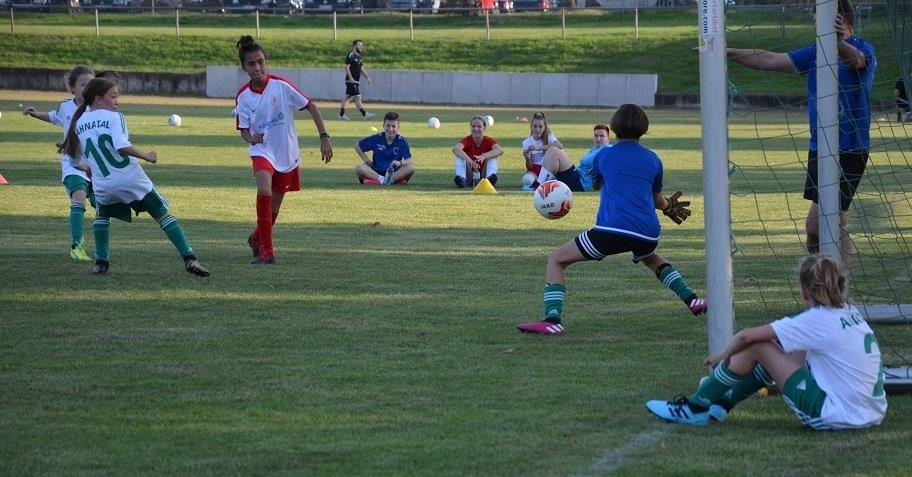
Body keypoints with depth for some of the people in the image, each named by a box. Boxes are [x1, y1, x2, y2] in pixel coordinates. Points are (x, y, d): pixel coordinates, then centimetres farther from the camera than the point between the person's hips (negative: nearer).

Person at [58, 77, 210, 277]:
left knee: (101, 216, 33)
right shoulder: (113, 117, -5)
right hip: (132, 179, -4)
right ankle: (189, 259, -5)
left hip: (103, 186, 4)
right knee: (163, 215, 6)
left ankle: (101, 262, 20)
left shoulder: (78, 124, 11)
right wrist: (146, 156, -8)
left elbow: (77, 161, 17)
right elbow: (122, 146, -21)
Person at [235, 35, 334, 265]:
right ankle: (266, 250, -25)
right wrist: (251, 137, -22)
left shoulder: (281, 85, -12)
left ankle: (257, 237, 42)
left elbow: (311, 107, -6)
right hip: (262, 151, 0)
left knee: (274, 206, 11)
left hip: (287, 153, 0)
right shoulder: (243, 96, -4)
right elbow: (243, 129, 2)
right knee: (264, 190, -29)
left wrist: (324, 137, -11)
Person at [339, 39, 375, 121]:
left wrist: (367, 77, 14)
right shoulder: (351, 56, -12)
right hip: (351, 81, -10)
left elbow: (362, 68, 23)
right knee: (357, 97, -11)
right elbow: (346, 67, -18)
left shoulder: (359, 57, 16)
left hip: (356, 81, 10)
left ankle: (341, 114, 16)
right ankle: (364, 114, -14)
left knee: (347, 98, 12)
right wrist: (350, 77, -25)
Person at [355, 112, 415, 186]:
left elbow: (409, 160, -10)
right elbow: (357, 146, 12)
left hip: (395, 174, -1)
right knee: (358, 168, -27)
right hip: (376, 173, 1)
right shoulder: (376, 138, 2)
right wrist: (367, 161, 3)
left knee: (411, 168, -28)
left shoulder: (402, 141, 0)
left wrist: (400, 163, -33)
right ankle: (382, 180, -43)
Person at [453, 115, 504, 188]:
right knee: (460, 157, -21)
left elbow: (500, 150, -29)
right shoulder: (467, 140, -8)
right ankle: (462, 178, -43)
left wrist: (484, 156, -47)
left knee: (492, 156, -19)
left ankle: (490, 177, -40)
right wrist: (469, 160, -51)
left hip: (483, 175, 0)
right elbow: (455, 149, -32)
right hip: (470, 175, 0)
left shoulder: (488, 140, -7)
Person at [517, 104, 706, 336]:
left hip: (612, 230, -4)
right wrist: (669, 207, 56)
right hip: (648, 233, 4)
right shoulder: (653, 160, 18)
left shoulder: (603, 156, 12)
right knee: (651, 258, 40)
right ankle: (691, 299, 29)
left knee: (556, 259, 7)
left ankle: (552, 319, -13)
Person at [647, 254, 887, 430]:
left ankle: (696, 406, 13)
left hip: (839, 416, -8)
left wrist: (724, 355, 9)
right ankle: (722, 401, 36)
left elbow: (747, 336, -11)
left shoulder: (816, 320, -14)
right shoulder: (850, 313, 9)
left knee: (755, 346, -2)